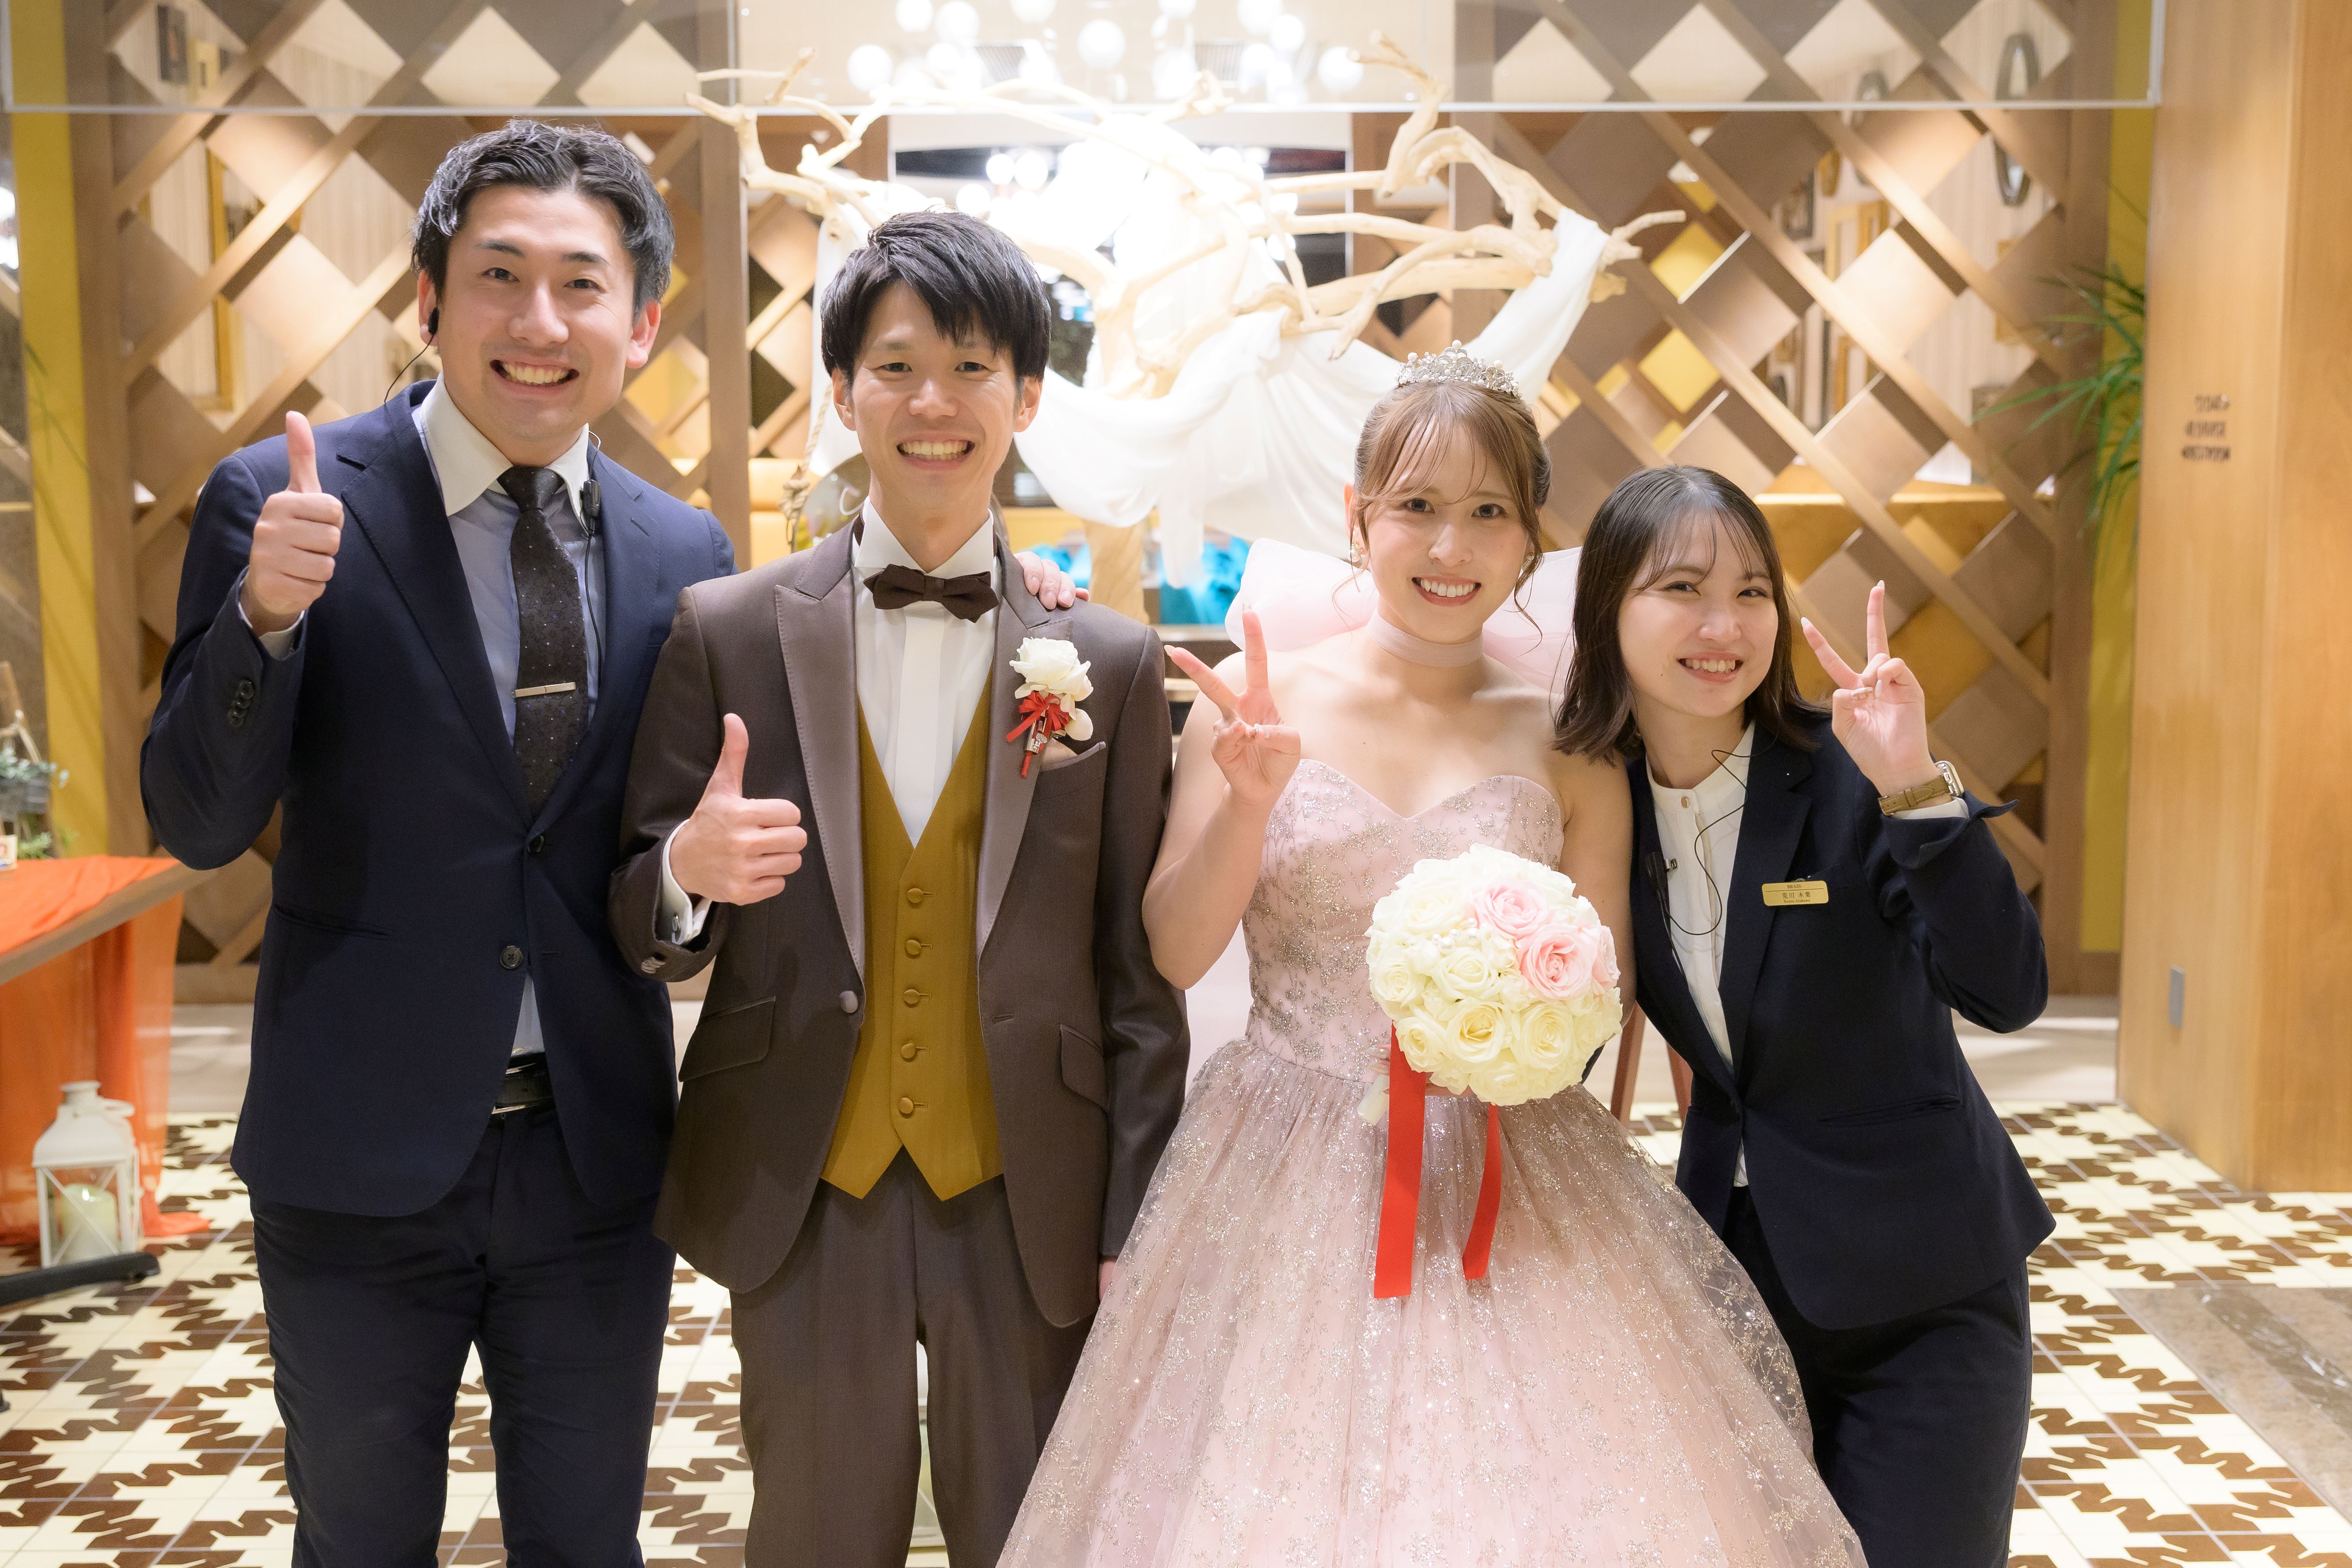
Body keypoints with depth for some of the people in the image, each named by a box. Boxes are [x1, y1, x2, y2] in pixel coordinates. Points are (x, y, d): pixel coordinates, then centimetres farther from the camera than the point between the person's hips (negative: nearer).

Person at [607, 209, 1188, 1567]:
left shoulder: (1111, 663, -3)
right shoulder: (727, 631, -3)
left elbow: (1137, 974, 0)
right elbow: (647, 937, 2)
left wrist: (1134, 1231, 0)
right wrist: (685, 872, -21)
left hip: (1030, 1206, 0)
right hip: (802, 1201, 0)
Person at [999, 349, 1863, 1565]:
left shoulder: (1566, 744, 0)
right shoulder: (1255, 698, -2)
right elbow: (1177, 951, -1)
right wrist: (1250, 798, -17)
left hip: (1508, 1186, 1)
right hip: (1283, 1184, 0)